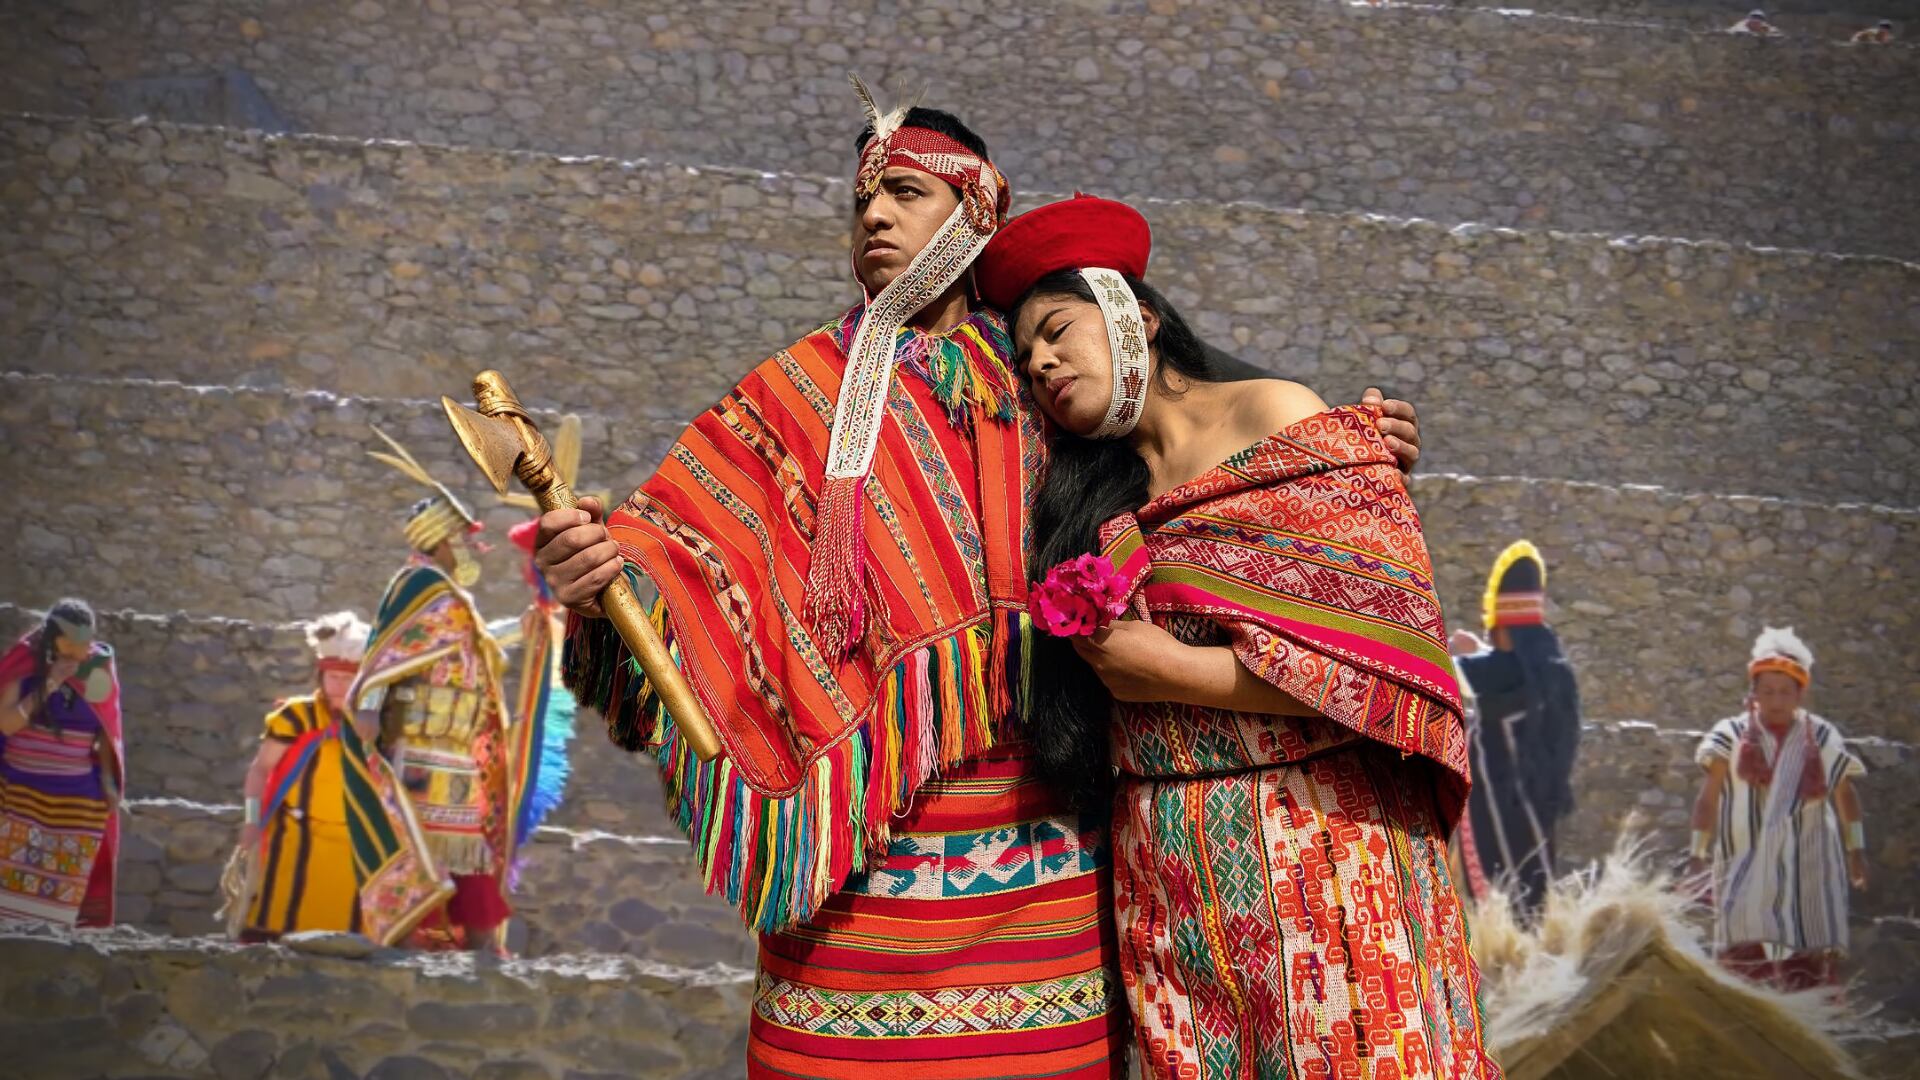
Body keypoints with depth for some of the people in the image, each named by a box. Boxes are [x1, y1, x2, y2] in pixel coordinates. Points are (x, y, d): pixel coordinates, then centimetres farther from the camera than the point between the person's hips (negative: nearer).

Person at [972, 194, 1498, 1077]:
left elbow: (1385, 644, -11)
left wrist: (1172, 672, -9)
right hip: (1168, 868, 4)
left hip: (1319, 836, -4)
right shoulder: (1092, 491, 15)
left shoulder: (1278, 418, -1)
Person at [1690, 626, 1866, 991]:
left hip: (1807, 866, 2)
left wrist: (1855, 850, 18)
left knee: (1811, 962, 1)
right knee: (1745, 958, -9)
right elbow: (1708, 798, -1)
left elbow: (1845, 794, 18)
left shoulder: (1822, 738, 6)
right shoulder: (1732, 736, 0)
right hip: (1747, 864, -1)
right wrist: (1699, 854, -4)